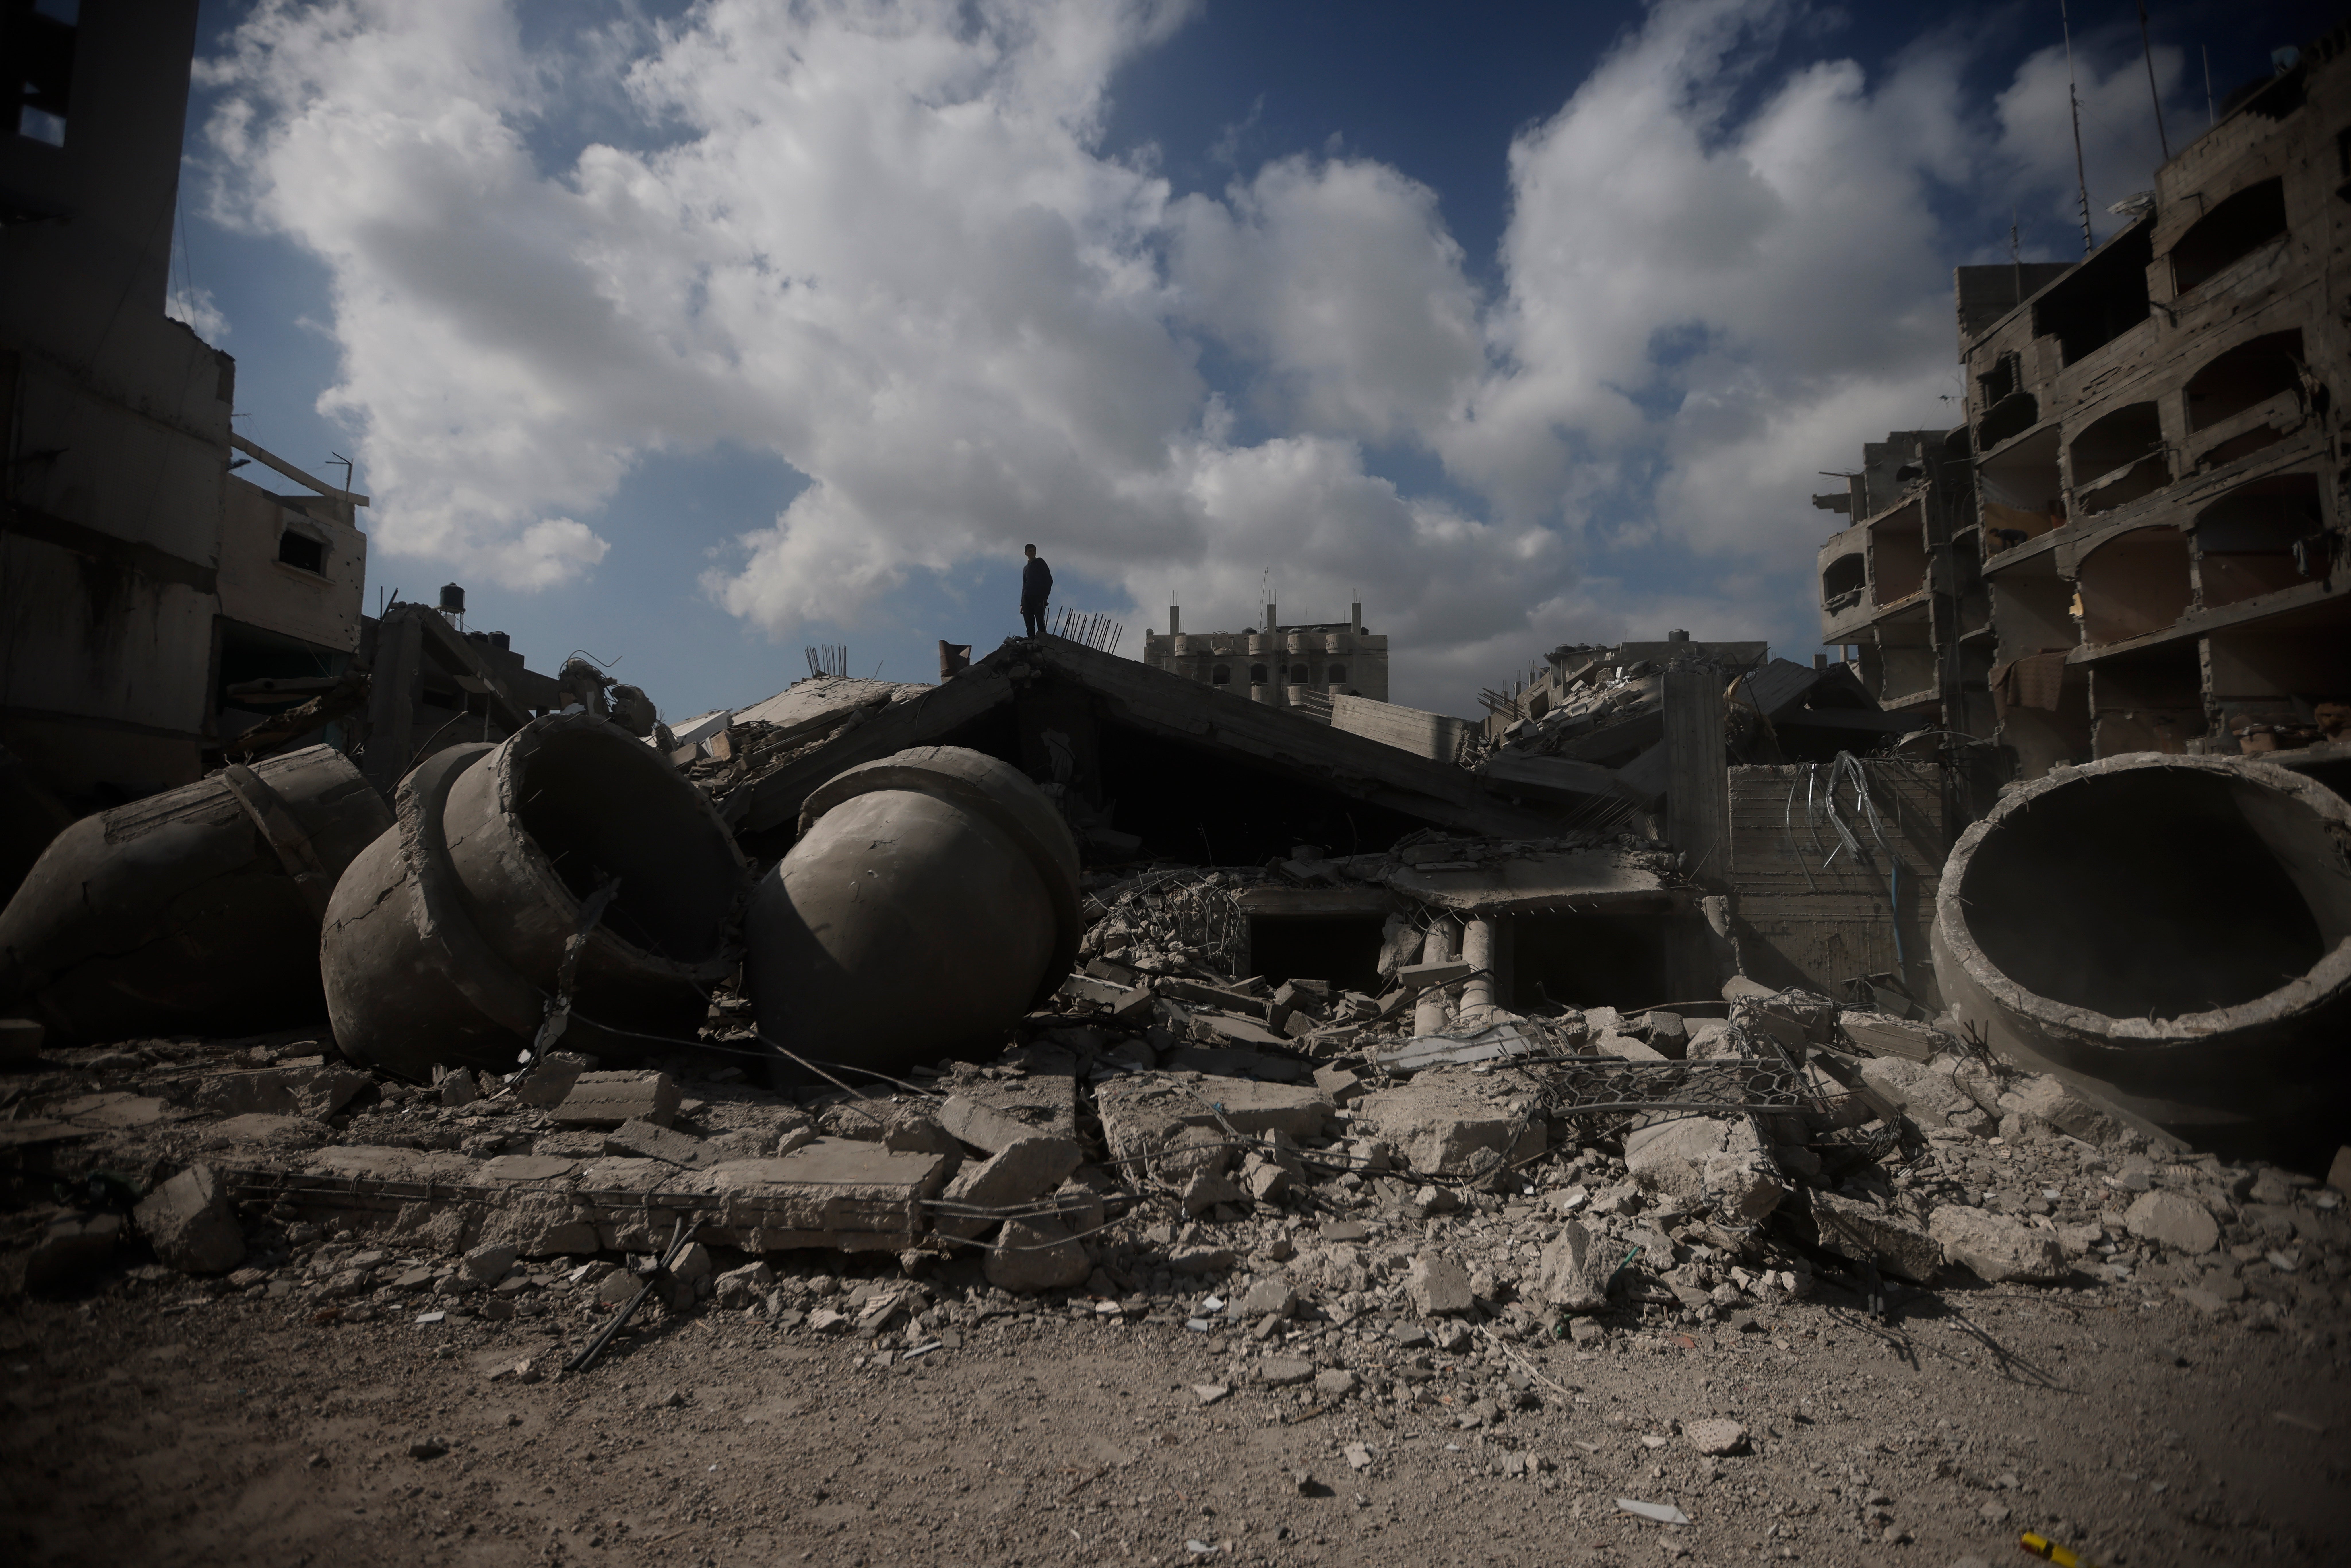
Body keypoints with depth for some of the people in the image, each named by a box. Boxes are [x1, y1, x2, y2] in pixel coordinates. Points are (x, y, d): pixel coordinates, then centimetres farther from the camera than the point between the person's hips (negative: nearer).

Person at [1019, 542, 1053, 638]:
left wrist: (1045, 597, -11)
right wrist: (1022, 604, 14)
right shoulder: (1026, 568, 26)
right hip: (1027, 598, 6)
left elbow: (1049, 580, 0)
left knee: (1040, 622, -16)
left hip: (1039, 598, -6)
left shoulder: (1040, 562, 9)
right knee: (1029, 624, -3)